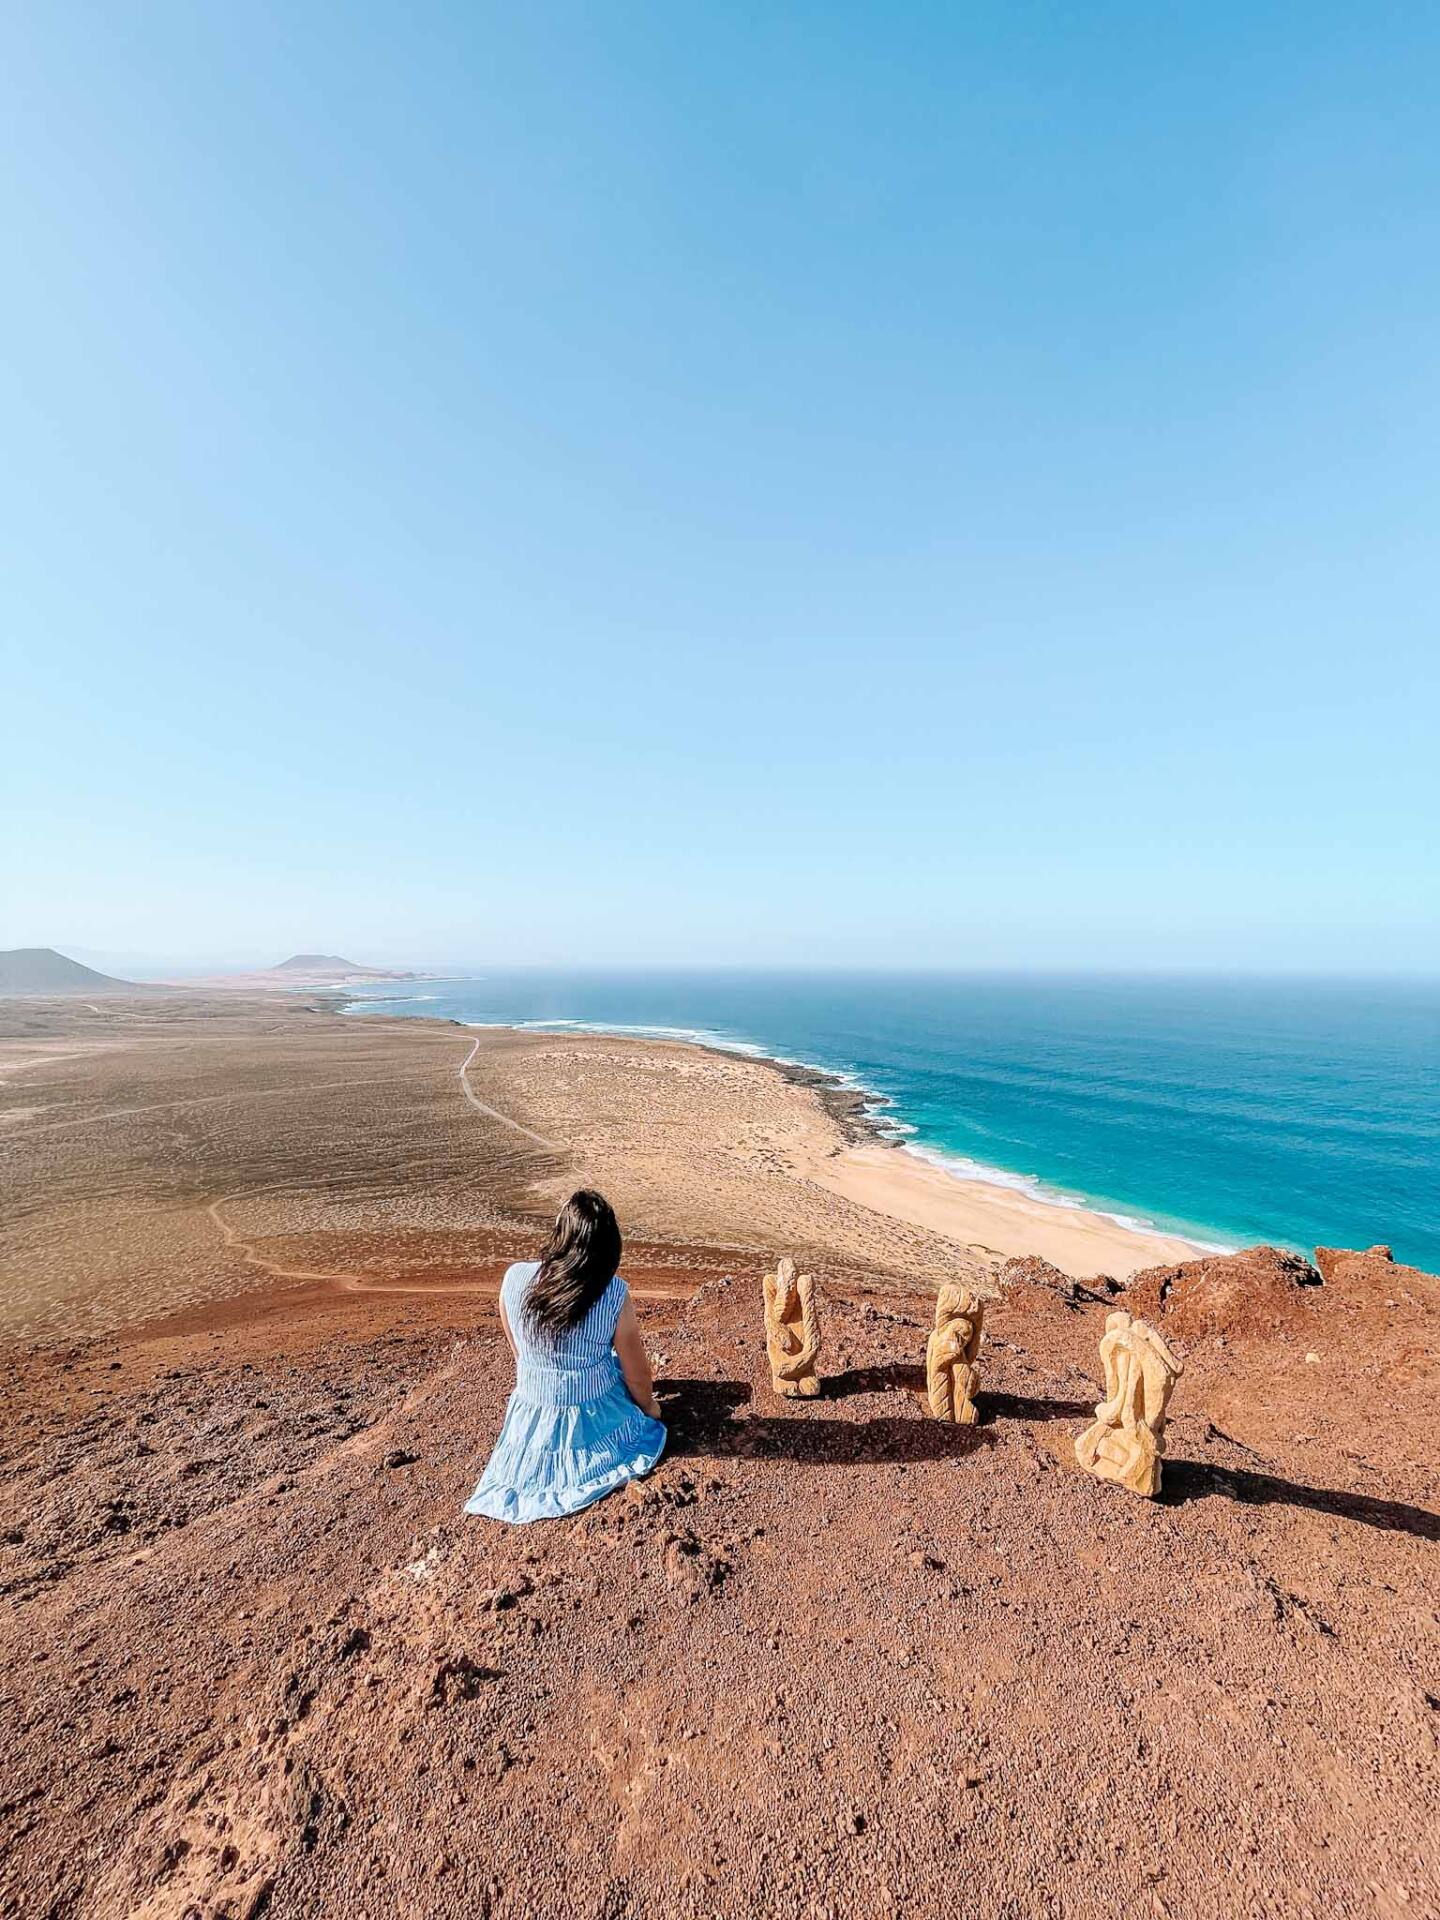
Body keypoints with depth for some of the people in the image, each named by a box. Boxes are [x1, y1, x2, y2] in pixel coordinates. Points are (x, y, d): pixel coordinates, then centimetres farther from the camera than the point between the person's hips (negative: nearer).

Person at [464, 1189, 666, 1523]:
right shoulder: (614, 1294, -26)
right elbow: (637, 1374, -11)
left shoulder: (514, 1278, -20)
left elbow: (518, 1353, -1)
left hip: (531, 1417, 3)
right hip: (596, 1418, -2)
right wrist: (649, 1406, 12)